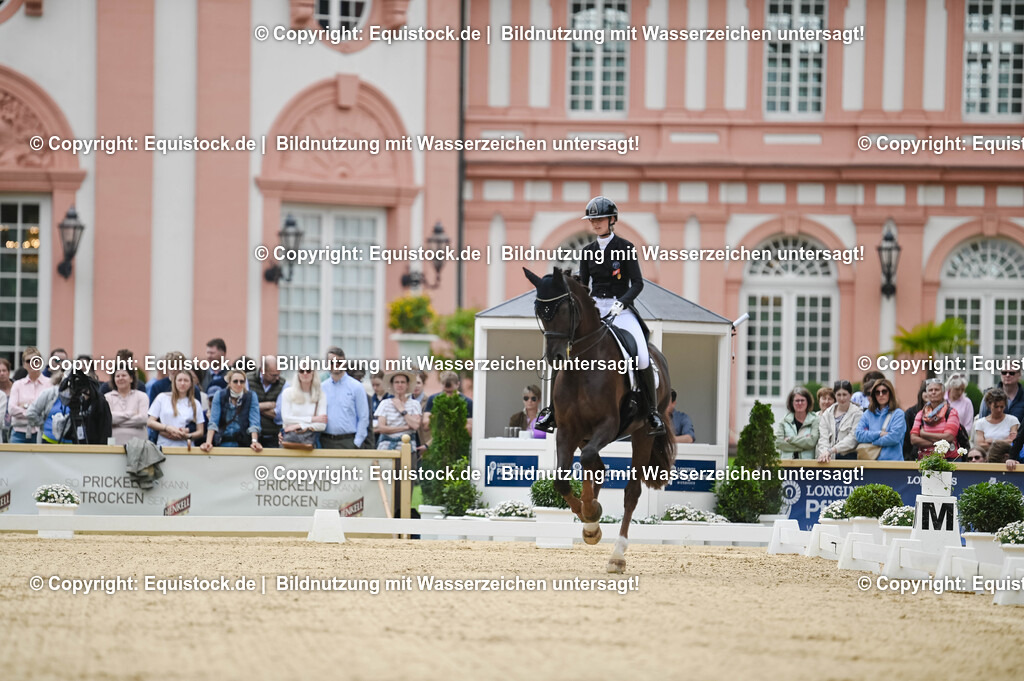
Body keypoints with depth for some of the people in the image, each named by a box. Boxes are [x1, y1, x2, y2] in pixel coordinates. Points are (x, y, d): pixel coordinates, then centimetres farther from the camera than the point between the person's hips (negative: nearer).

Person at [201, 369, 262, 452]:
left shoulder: (251, 397, -1)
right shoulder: (219, 395, -2)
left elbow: (254, 422, -11)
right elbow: (213, 422, -9)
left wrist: (254, 441, -27)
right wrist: (208, 442, -21)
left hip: (243, 444, 0)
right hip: (222, 443, 0)